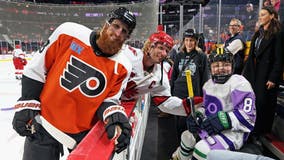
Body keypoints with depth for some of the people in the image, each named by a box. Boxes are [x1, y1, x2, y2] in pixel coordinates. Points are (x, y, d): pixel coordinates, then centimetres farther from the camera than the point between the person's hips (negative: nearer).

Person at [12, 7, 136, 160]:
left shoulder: (122, 67, -13)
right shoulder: (69, 32, -14)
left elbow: (108, 99, -4)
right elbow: (36, 69, -4)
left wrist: (116, 116, -26)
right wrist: (26, 105, -3)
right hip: (44, 121, 0)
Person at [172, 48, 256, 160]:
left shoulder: (239, 83, -18)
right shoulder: (209, 84, 8)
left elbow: (247, 116, -22)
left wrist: (221, 120, -30)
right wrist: (197, 114, -2)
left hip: (233, 131, -8)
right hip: (211, 127, 8)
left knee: (202, 149, -24)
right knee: (188, 137, 16)